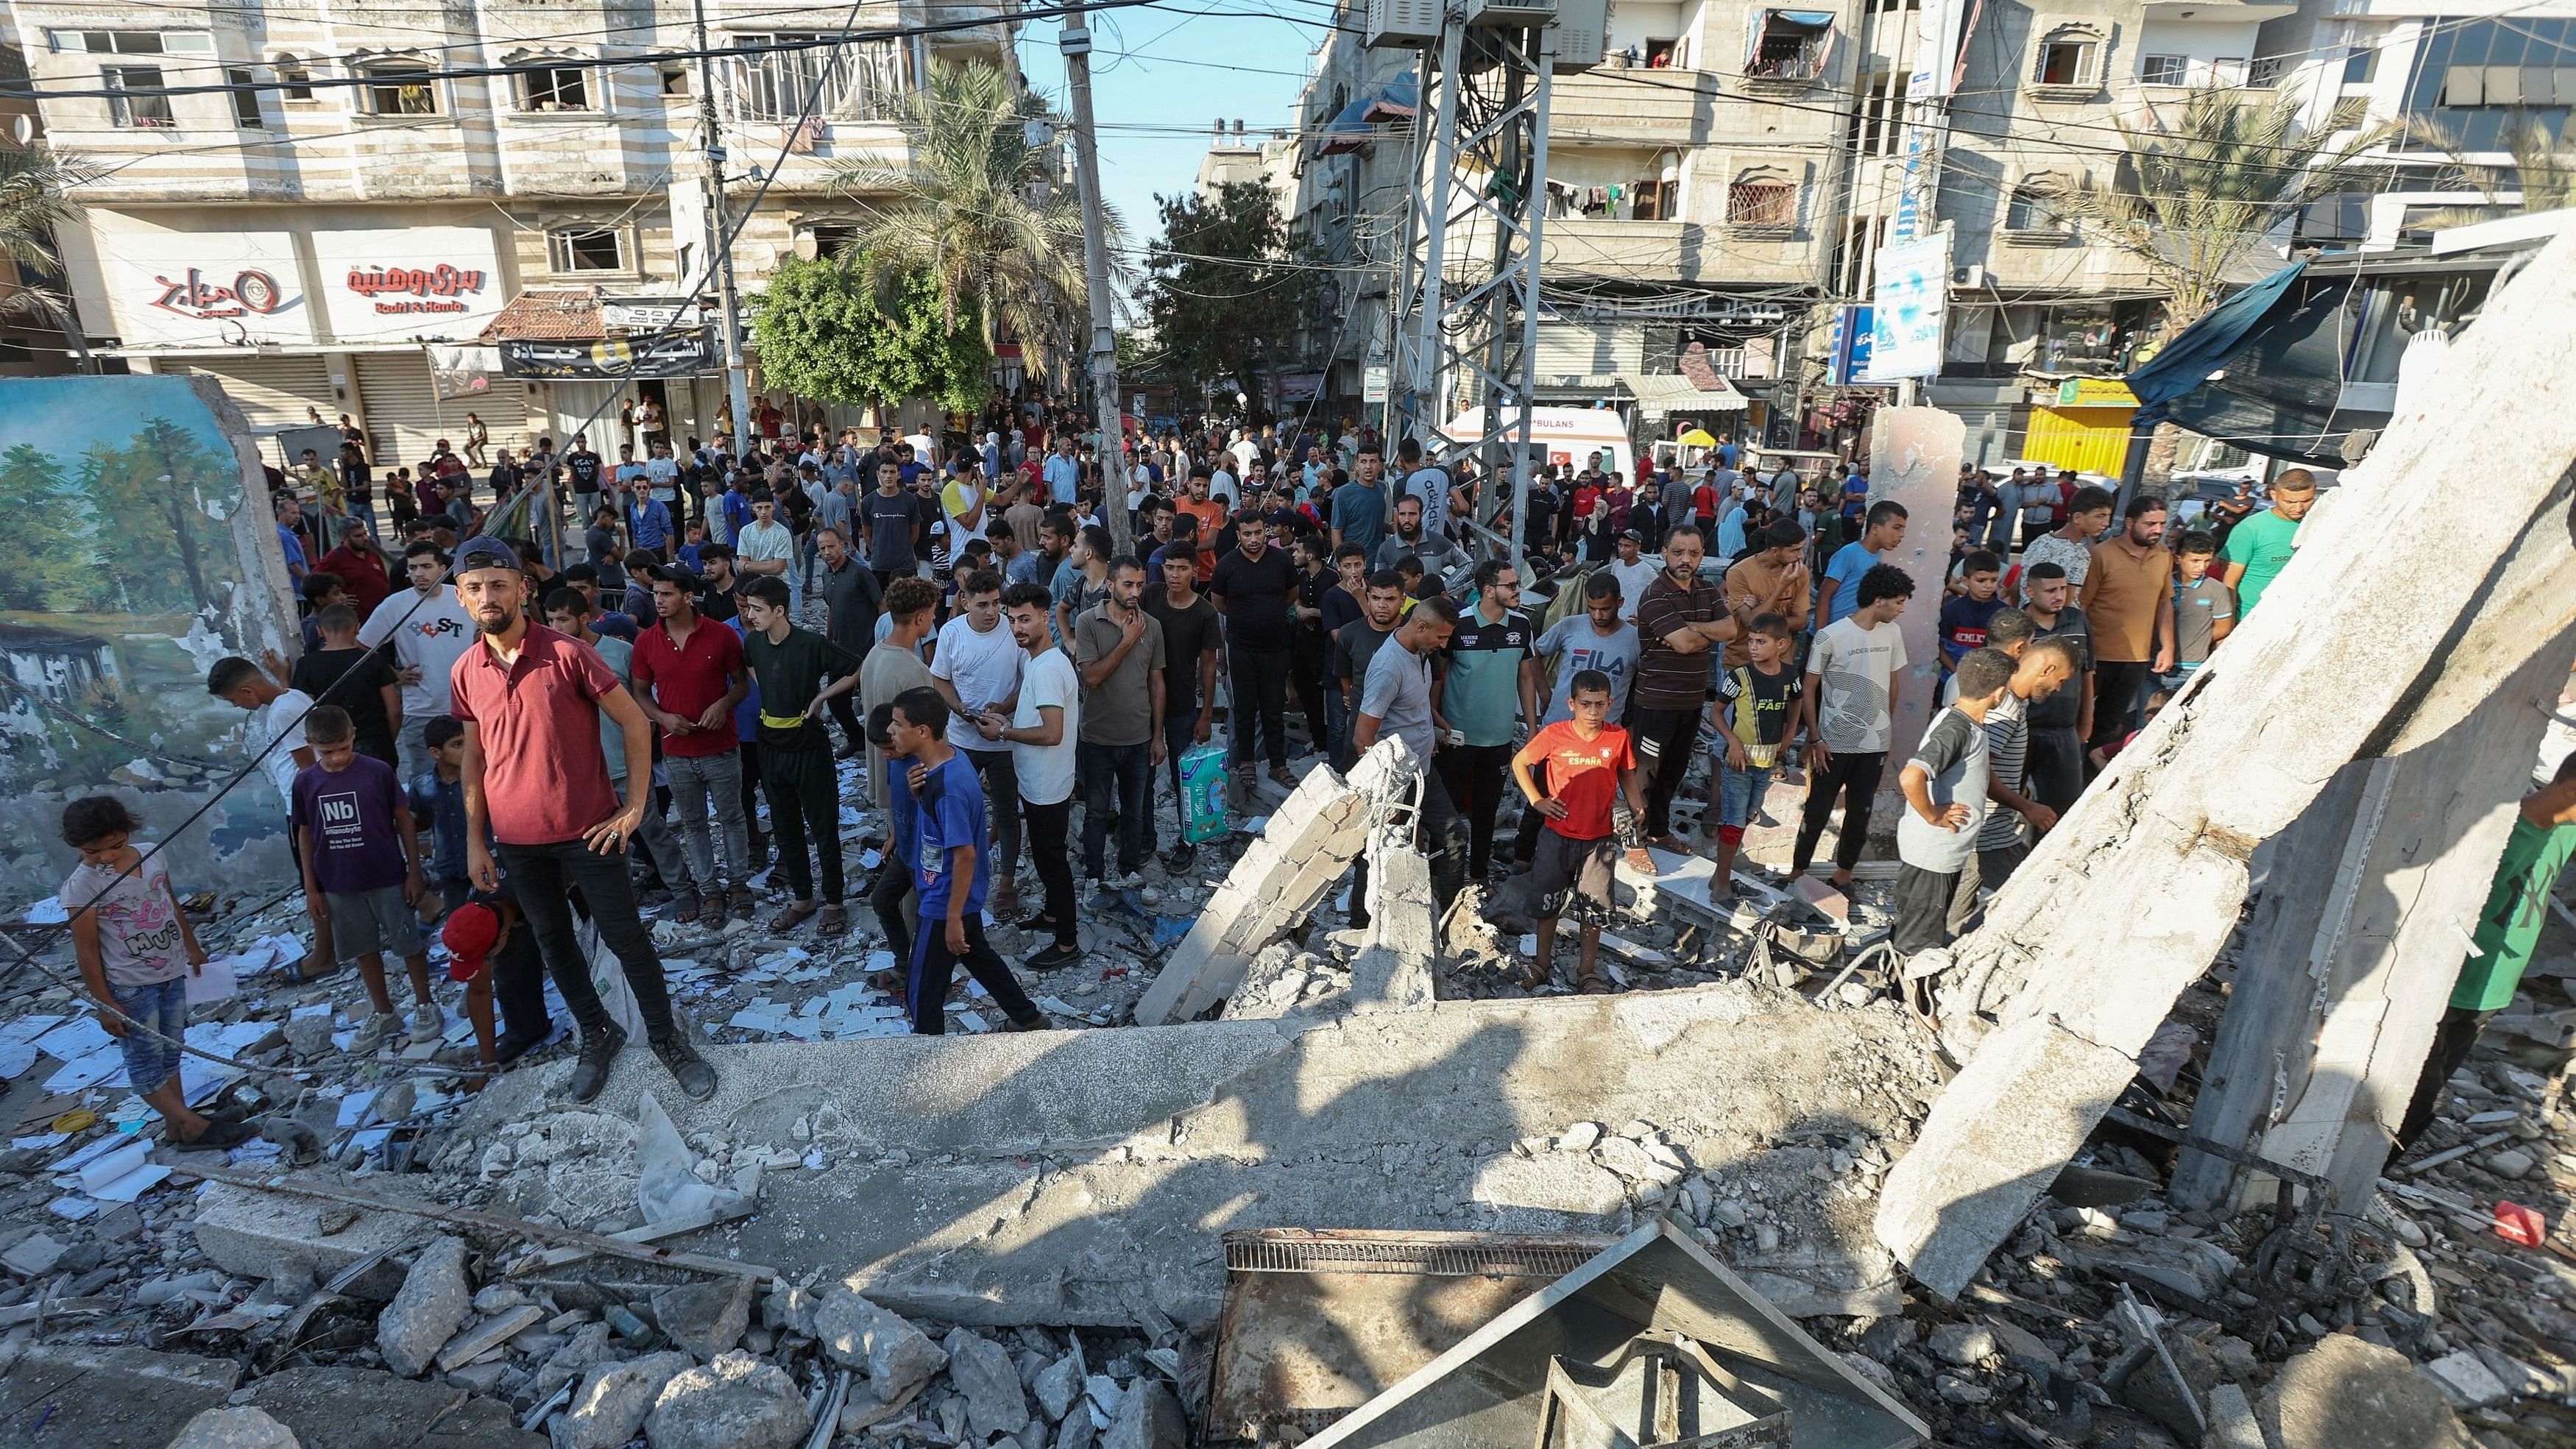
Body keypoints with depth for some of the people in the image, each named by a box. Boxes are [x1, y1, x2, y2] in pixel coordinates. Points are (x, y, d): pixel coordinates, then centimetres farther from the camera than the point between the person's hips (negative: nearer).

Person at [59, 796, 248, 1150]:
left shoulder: (152, 855, -3)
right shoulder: (82, 885, -18)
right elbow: (86, 950, -14)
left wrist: (193, 948, 22)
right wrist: (105, 1004, -12)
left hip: (172, 974, 6)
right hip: (130, 987, -6)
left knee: (169, 1054, 15)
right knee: (146, 1063, 3)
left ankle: (176, 1126, 25)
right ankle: (194, 1126, 7)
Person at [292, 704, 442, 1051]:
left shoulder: (378, 771, -11)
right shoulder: (306, 781, -2)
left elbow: (404, 820, -5)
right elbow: (306, 835, 5)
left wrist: (414, 872, -4)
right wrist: (311, 889, 5)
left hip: (388, 878, -3)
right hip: (339, 885, 3)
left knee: (409, 942, 6)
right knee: (364, 949, 15)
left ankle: (425, 1005, 22)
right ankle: (383, 1013, 29)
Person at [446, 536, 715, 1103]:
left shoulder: (567, 654, -13)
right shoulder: (465, 674, 1)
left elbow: (635, 721, -8)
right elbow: (474, 758, 9)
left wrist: (635, 806, -11)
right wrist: (475, 841, 8)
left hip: (587, 831, -4)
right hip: (518, 841, 4)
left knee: (626, 938, 2)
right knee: (553, 942, 16)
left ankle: (667, 1037, 20)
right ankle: (598, 1035, 35)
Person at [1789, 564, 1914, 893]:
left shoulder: (1892, 634, 2)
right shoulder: (1831, 636, -14)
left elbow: (1892, 684, 15)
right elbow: (1808, 690, -8)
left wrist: (1887, 727, 18)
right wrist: (1816, 738, -11)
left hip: (1875, 743, 5)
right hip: (1835, 742, -5)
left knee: (1861, 813, 11)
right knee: (1818, 811, 4)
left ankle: (1844, 872, 25)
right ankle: (1797, 871, 18)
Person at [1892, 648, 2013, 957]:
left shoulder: (1954, 718, 4)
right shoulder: (1956, 731, -25)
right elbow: (1910, 779, -40)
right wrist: (1933, 815, -23)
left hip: (1937, 848, 9)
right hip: (1936, 852, -9)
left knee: (1913, 926, 23)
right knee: (1919, 942, 5)